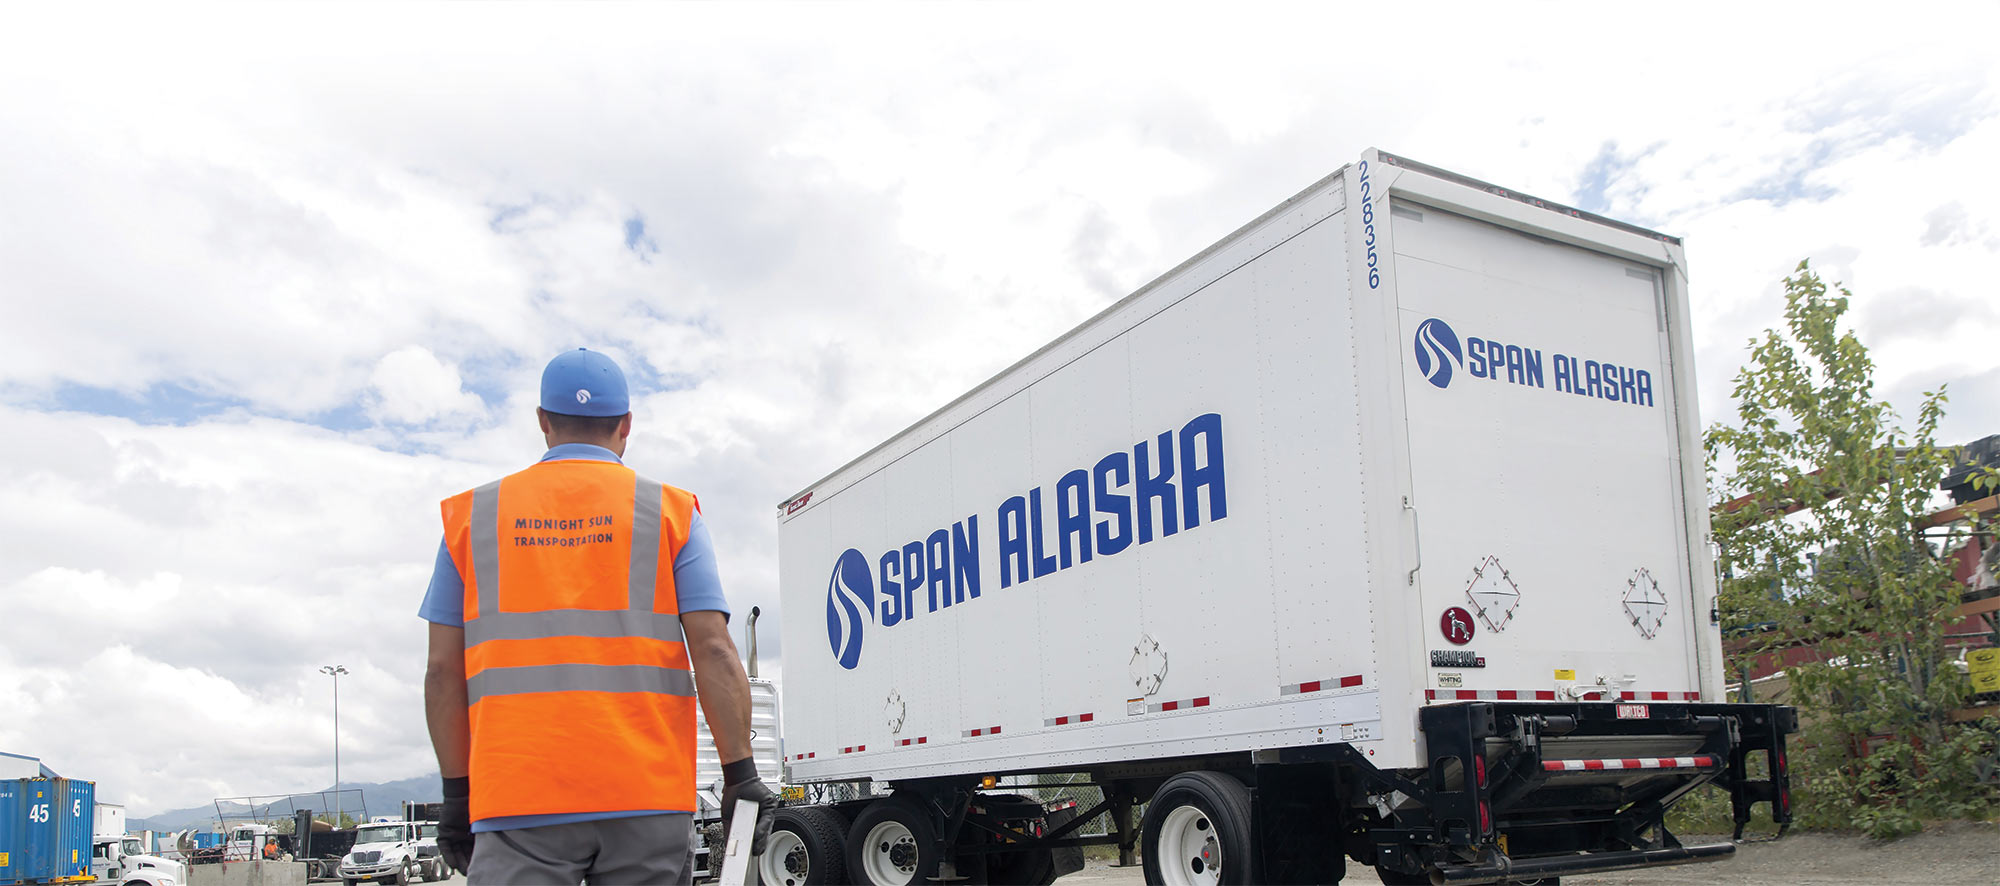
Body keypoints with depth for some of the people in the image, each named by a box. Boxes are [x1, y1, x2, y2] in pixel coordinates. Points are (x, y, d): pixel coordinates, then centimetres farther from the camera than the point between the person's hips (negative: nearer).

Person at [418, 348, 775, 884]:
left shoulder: (472, 516, 11)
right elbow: (714, 653, -3)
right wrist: (741, 773, 0)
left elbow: (444, 672, 9)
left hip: (517, 803, 1)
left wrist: (457, 792, 15)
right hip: (648, 799, 0)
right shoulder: (670, 512, 6)